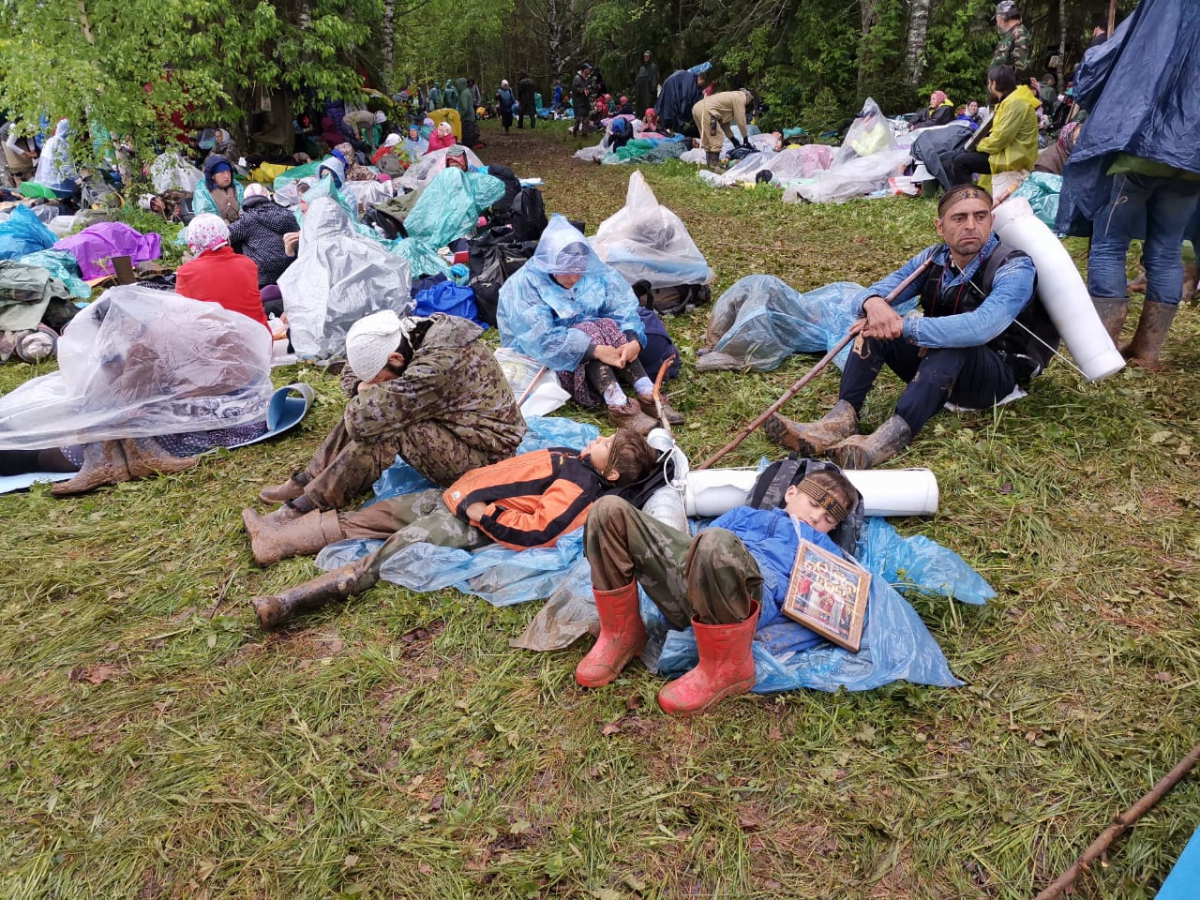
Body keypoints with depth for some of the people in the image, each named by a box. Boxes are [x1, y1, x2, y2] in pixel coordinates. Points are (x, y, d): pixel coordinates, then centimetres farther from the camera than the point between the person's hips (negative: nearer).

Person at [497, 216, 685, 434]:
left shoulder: (592, 274, -5)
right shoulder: (524, 286, -21)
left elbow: (623, 308, -14)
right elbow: (541, 339, -32)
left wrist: (634, 340, -35)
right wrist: (595, 350, -40)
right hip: (540, 362, -5)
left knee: (609, 327, -25)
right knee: (588, 331, -30)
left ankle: (647, 394, -33)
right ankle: (617, 406, -42)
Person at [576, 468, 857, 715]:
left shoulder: (825, 550, 27)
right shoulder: (745, 514, 38)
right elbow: (696, 542, 30)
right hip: (685, 573, 5)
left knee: (716, 542, -41)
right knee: (610, 510, -13)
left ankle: (726, 666, -19)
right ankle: (622, 634, -2)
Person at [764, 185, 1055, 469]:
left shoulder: (1015, 269, -19)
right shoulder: (933, 260, -1)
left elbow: (981, 327, -37)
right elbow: (867, 296, -5)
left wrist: (903, 326, -36)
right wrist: (873, 302, -30)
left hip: (996, 375, -5)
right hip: (934, 364, 6)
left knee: (950, 346, -37)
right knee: (873, 325, -14)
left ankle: (893, 435, -53)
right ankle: (842, 419, -30)